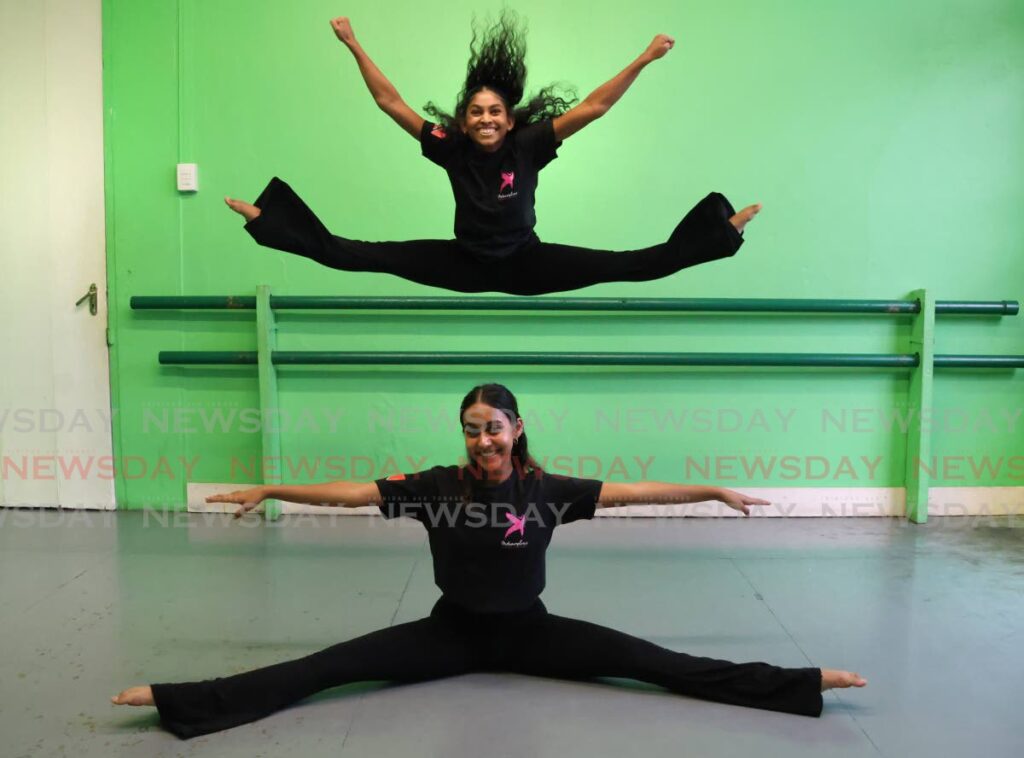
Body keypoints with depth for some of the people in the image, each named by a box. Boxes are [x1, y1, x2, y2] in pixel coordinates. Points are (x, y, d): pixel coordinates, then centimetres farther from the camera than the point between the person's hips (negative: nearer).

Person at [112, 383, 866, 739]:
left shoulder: (547, 490, -11)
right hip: (454, 631, 1)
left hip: (527, 631, 0)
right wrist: (269, 491, -9)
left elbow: (634, 490, -10)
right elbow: (350, 491, -9)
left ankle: (802, 683, -11)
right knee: (336, 663, -14)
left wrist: (717, 491, -10)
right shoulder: (439, 486, -11)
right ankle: (180, 700, -16)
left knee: (647, 660, -13)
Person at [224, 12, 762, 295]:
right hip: (466, 265, 1)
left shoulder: (529, 146, -15)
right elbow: (389, 102, -9)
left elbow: (593, 107, -19)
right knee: (361, 255, -6)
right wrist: (353, 45, -12)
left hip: (525, 265, -1)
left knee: (631, 264, -13)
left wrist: (644, 60, -24)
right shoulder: (450, 147, -11)